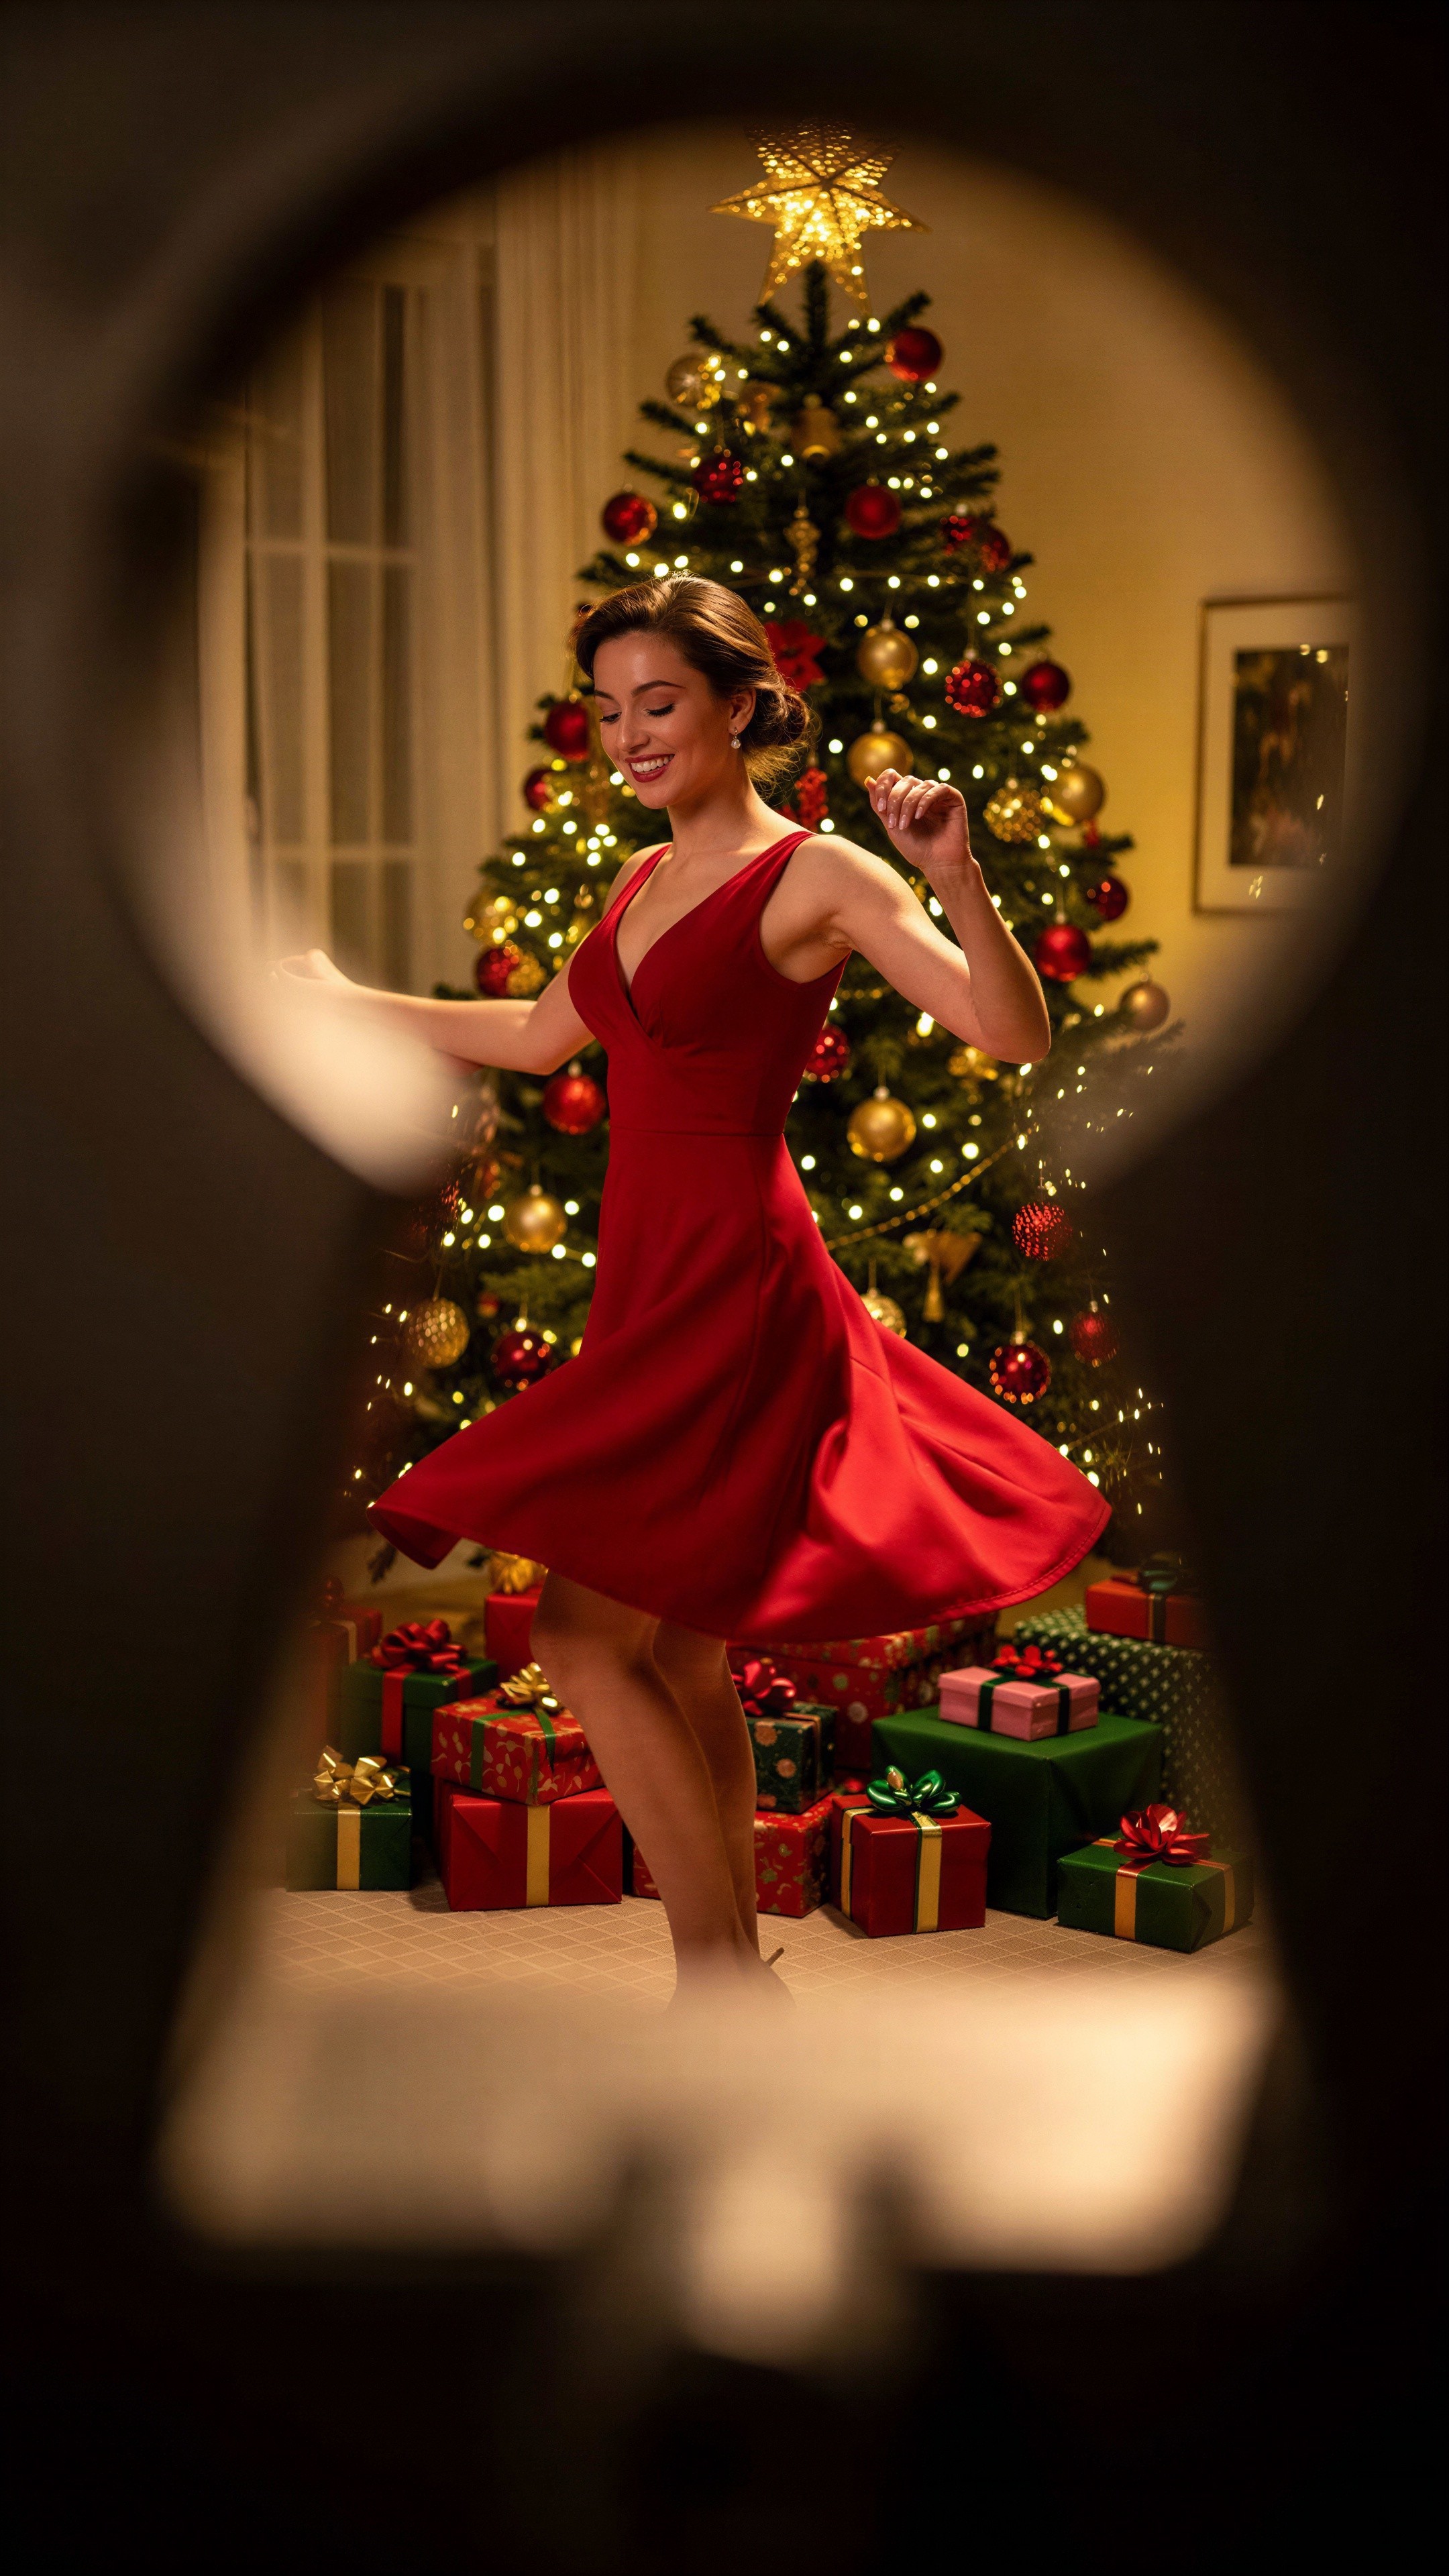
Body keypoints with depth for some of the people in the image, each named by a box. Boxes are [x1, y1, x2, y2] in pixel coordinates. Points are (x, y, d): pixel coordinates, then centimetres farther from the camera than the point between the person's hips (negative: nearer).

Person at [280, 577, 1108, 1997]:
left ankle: (721, 1970, -2)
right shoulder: (644, 880, 14)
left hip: (736, 1291, -8)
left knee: (583, 1629, -12)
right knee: (678, 1659, 11)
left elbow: (1015, 1035, -17)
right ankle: (733, 1982, 21)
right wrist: (351, 1002, 36)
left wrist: (958, 877, -33)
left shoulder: (814, 876, -9)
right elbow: (542, 1034, 30)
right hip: (653, 1288, 8)